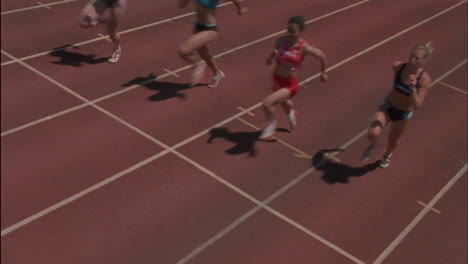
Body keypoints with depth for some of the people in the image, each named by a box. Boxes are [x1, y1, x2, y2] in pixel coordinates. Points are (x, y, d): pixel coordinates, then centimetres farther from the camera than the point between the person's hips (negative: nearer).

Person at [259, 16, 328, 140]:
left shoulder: (304, 48, -22)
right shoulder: (281, 40, -11)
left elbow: (322, 56, -5)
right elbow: (268, 62, -6)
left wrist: (323, 73, 8)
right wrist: (272, 56, -29)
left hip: (290, 84, -5)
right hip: (277, 79, 5)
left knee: (267, 103, -23)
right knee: (284, 103, 33)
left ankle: (271, 124, 9)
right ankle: (291, 113, 72)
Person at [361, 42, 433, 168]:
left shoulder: (424, 79, -26)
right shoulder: (398, 66, -20)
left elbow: (417, 106, -32)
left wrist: (413, 88, -44)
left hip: (403, 114, 0)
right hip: (387, 106, 1)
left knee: (392, 140, 22)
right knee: (373, 133, -24)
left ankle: (387, 155, 59)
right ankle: (372, 145, 14)